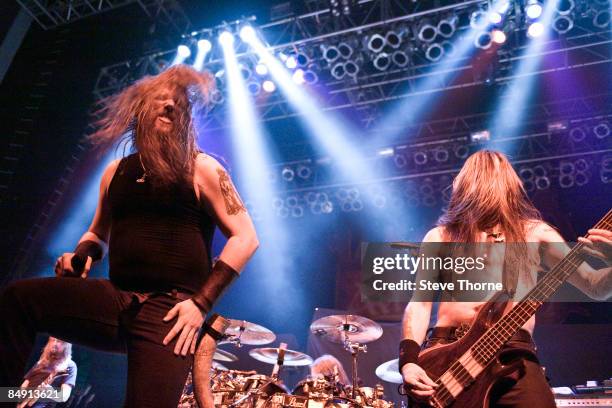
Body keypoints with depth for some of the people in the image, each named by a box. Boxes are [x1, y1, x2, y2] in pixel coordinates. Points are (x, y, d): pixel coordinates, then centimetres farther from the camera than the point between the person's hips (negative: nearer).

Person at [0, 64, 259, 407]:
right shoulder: (117, 172, 15)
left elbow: (245, 238, -6)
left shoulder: (201, 169, 0)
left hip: (170, 310, -4)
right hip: (117, 300, 5)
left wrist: (202, 302, -13)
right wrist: (81, 257, 4)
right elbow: (98, 234, 30)